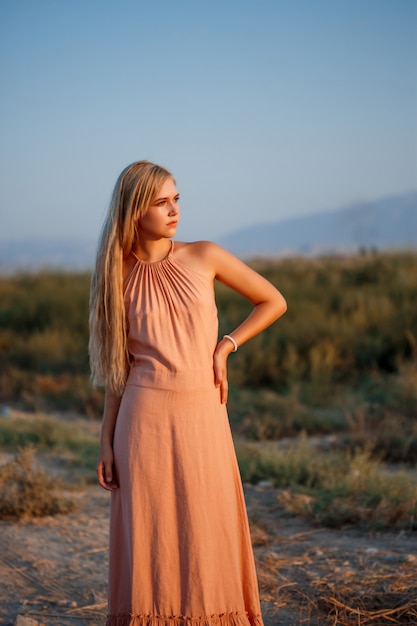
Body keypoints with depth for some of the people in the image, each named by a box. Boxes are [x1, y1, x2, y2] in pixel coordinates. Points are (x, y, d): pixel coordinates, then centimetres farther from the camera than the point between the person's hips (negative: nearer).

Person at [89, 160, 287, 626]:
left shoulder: (204, 256, 3)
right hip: (146, 417, 0)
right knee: (150, 534, 2)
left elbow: (273, 302, 10)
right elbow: (119, 367, 8)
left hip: (203, 416, 0)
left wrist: (224, 346, -1)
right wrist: (106, 442, 4)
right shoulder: (121, 275, 5)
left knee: (210, 533, 3)